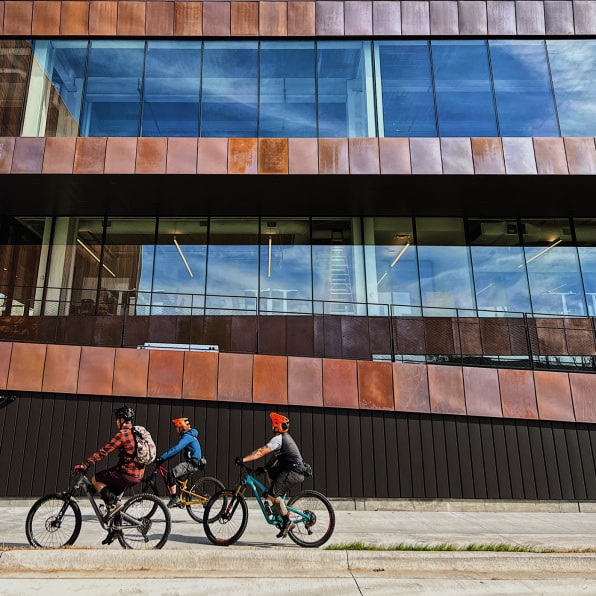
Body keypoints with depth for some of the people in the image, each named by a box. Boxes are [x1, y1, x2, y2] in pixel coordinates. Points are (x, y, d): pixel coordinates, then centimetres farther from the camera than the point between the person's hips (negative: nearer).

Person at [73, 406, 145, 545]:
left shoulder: (122, 434, -13)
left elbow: (103, 452, -18)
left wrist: (84, 465, -16)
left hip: (126, 473, -9)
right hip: (138, 474, 9)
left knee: (95, 479, 4)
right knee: (111, 495, 21)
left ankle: (114, 504, 0)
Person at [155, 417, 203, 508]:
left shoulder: (187, 436, -14)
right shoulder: (189, 435, 18)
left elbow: (175, 449, -26)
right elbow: (176, 449, 19)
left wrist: (161, 458, -25)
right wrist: (163, 458, 12)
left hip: (192, 463, -11)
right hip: (191, 462, 11)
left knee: (171, 473, -20)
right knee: (173, 476, 13)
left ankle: (174, 498, -16)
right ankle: (177, 500, 16)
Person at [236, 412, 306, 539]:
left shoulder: (278, 439, -13)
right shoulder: (285, 436, 18)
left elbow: (261, 452, -22)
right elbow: (275, 455, 25)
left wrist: (243, 459, -24)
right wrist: (265, 467, 21)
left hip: (293, 472, -11)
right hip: (293, 468, 11)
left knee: (272, 494, -12)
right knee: (269, 472, 24)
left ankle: (287, 522, -3)